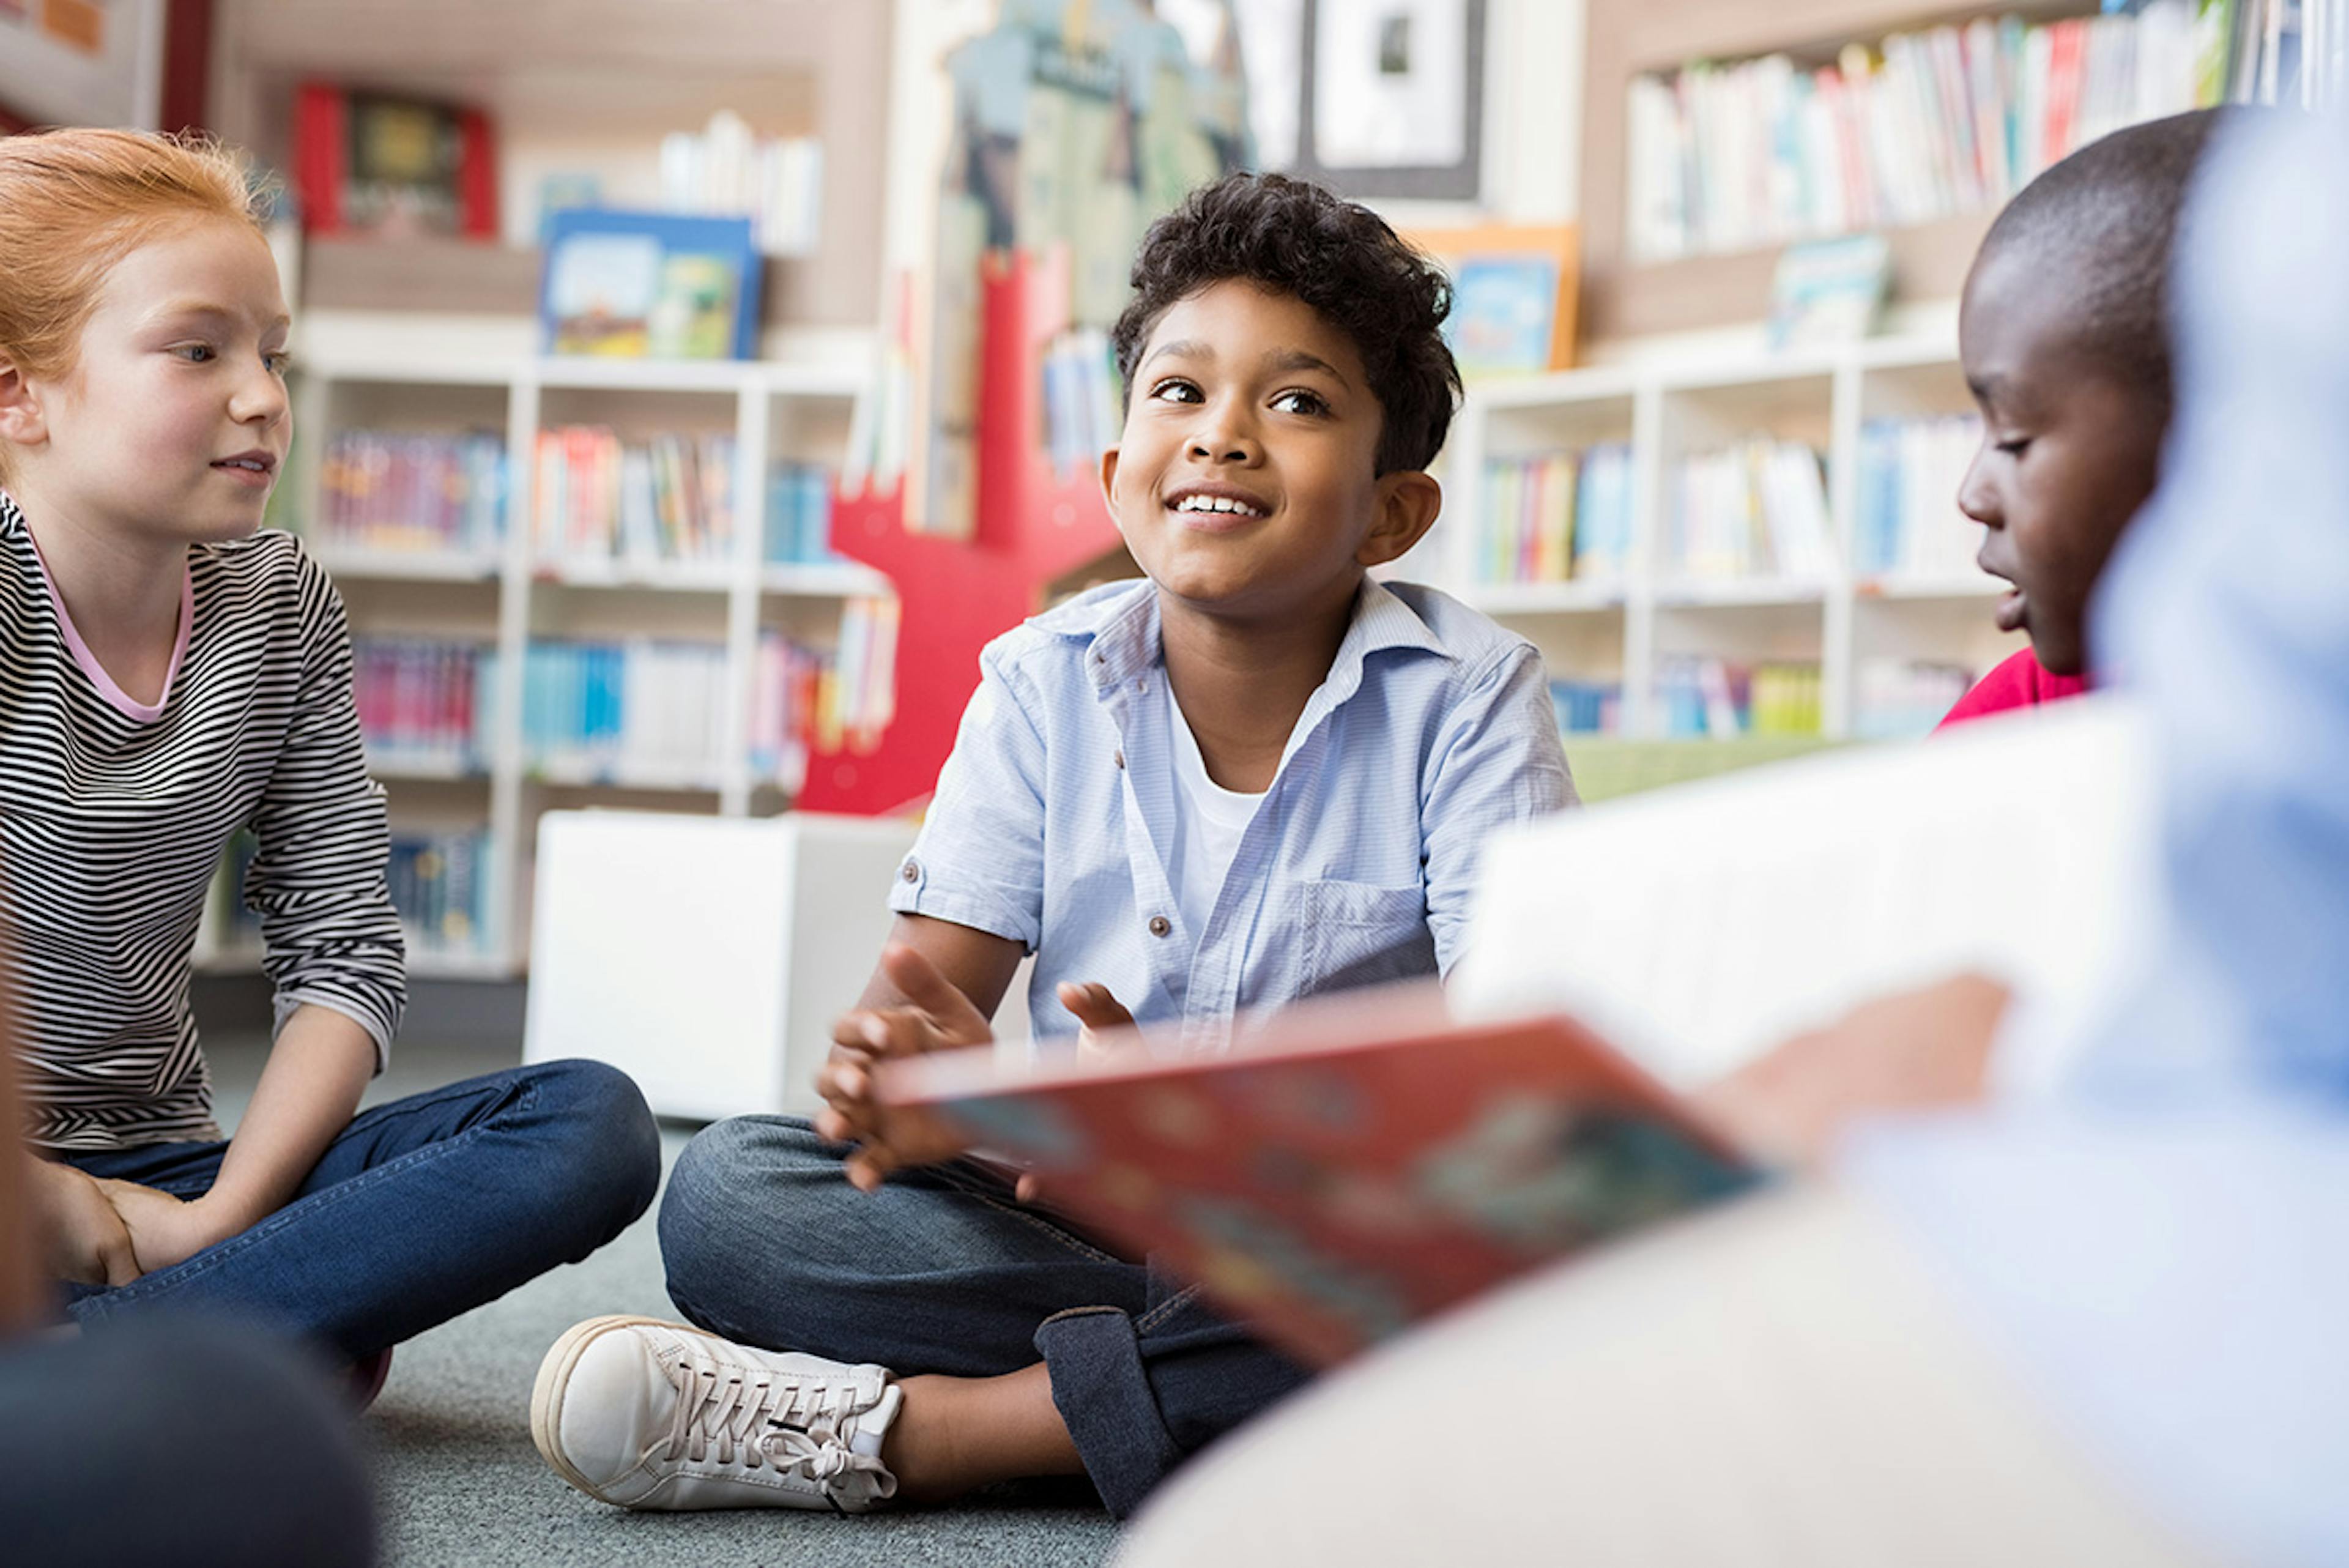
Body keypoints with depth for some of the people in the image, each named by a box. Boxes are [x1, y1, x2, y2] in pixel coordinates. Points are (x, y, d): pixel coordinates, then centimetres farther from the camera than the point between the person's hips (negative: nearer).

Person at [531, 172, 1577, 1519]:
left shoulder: (1469, 698, -7)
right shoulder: (1048, 683, 2)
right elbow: (928, 990, -3)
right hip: (1083, 1225, 2)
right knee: (727, 1191, -17)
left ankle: (905, 1424, -27)